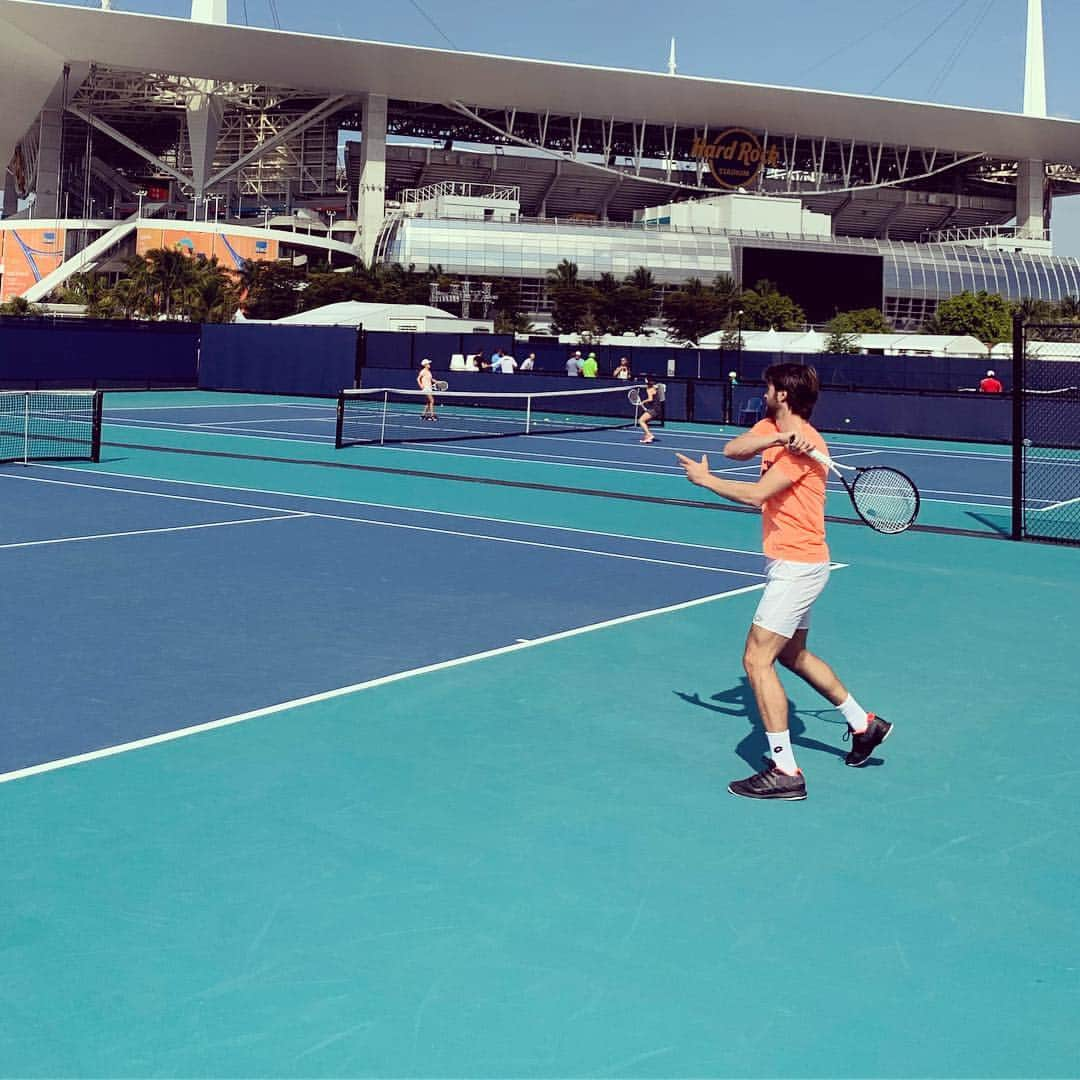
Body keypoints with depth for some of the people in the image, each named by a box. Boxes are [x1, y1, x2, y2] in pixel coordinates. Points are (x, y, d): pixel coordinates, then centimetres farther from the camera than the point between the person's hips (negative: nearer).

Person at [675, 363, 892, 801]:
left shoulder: (804, 444, -19)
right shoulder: (770, 428, 8)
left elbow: (756, 494, -25)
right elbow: (732, 449, -9)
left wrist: (705, 479, -12)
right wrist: (777, 438, -24)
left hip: (798, 565, -10)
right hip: (790, 563, 10)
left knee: (757, 659, -12)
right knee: (792, 654, 23)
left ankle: (785, 772, -9)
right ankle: (863, 723, 37)